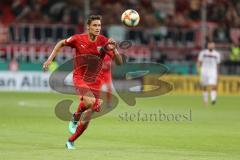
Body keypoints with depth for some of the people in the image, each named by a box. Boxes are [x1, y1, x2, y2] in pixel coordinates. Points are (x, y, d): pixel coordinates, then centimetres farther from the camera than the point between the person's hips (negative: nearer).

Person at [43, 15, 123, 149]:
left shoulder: (105, 42, -9)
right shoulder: (78, 39, -9)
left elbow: (119, 62, -10)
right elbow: (61, 44, 10)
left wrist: (114, 49, -28)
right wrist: (50, 59, 4)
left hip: (95, 82, 2)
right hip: (80, 78, -2)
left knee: (87, 118, 0)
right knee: (90, 101, -33)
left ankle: (71, 141, 21)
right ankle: (76, 117, -1)